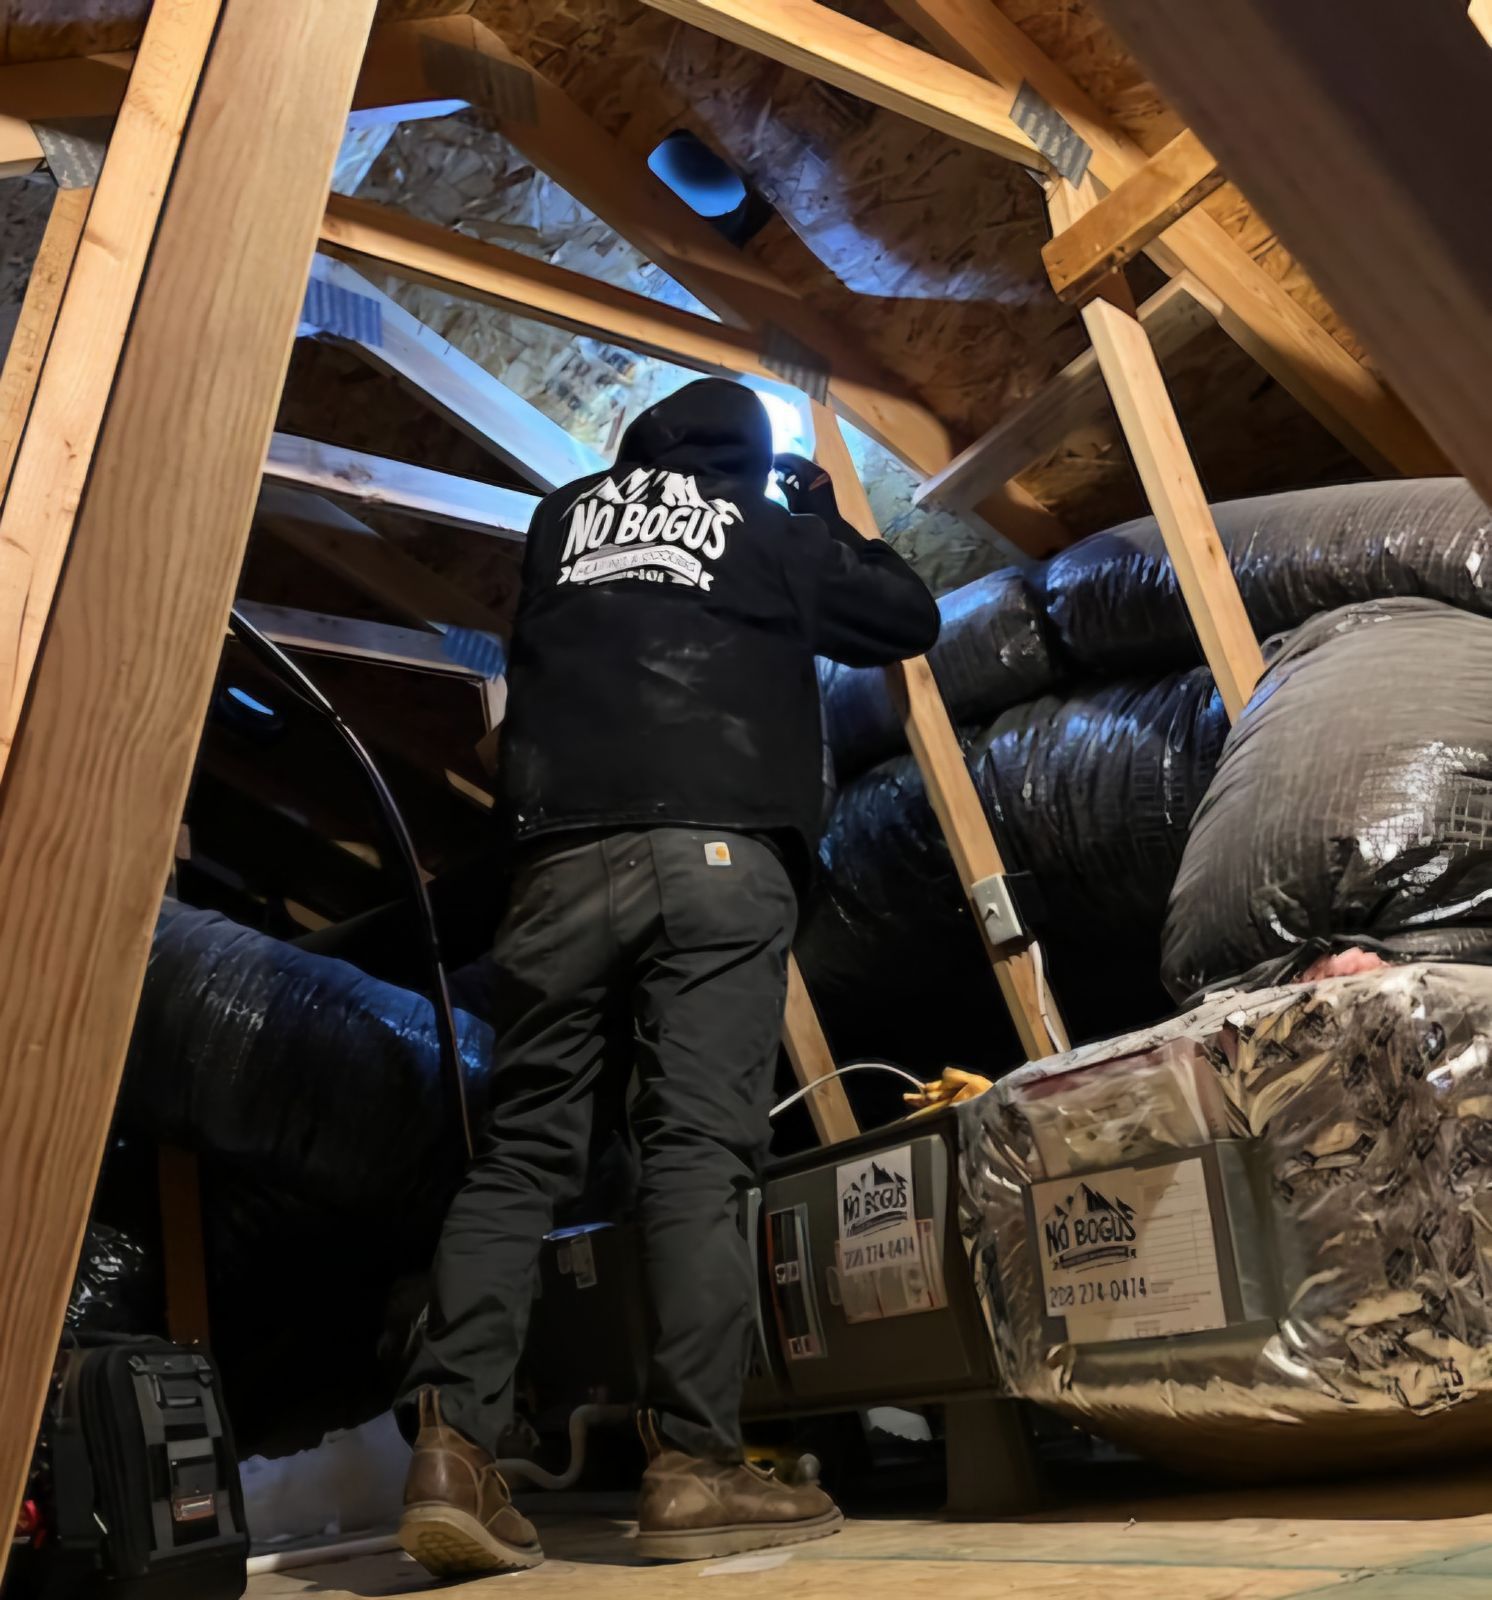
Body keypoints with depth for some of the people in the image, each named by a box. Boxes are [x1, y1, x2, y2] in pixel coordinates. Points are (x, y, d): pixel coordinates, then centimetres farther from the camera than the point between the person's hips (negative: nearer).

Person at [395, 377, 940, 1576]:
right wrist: (829, 519, 40)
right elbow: (911, 619, 28)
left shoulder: (566, 517, 23)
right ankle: (694, 1467, -9)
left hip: (565, 860, 3)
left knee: (525, 1147, 2)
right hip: (718, 855, -2)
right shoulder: (770, 533, 17)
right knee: (702, 1150, -7)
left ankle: (454, 1446, -6)